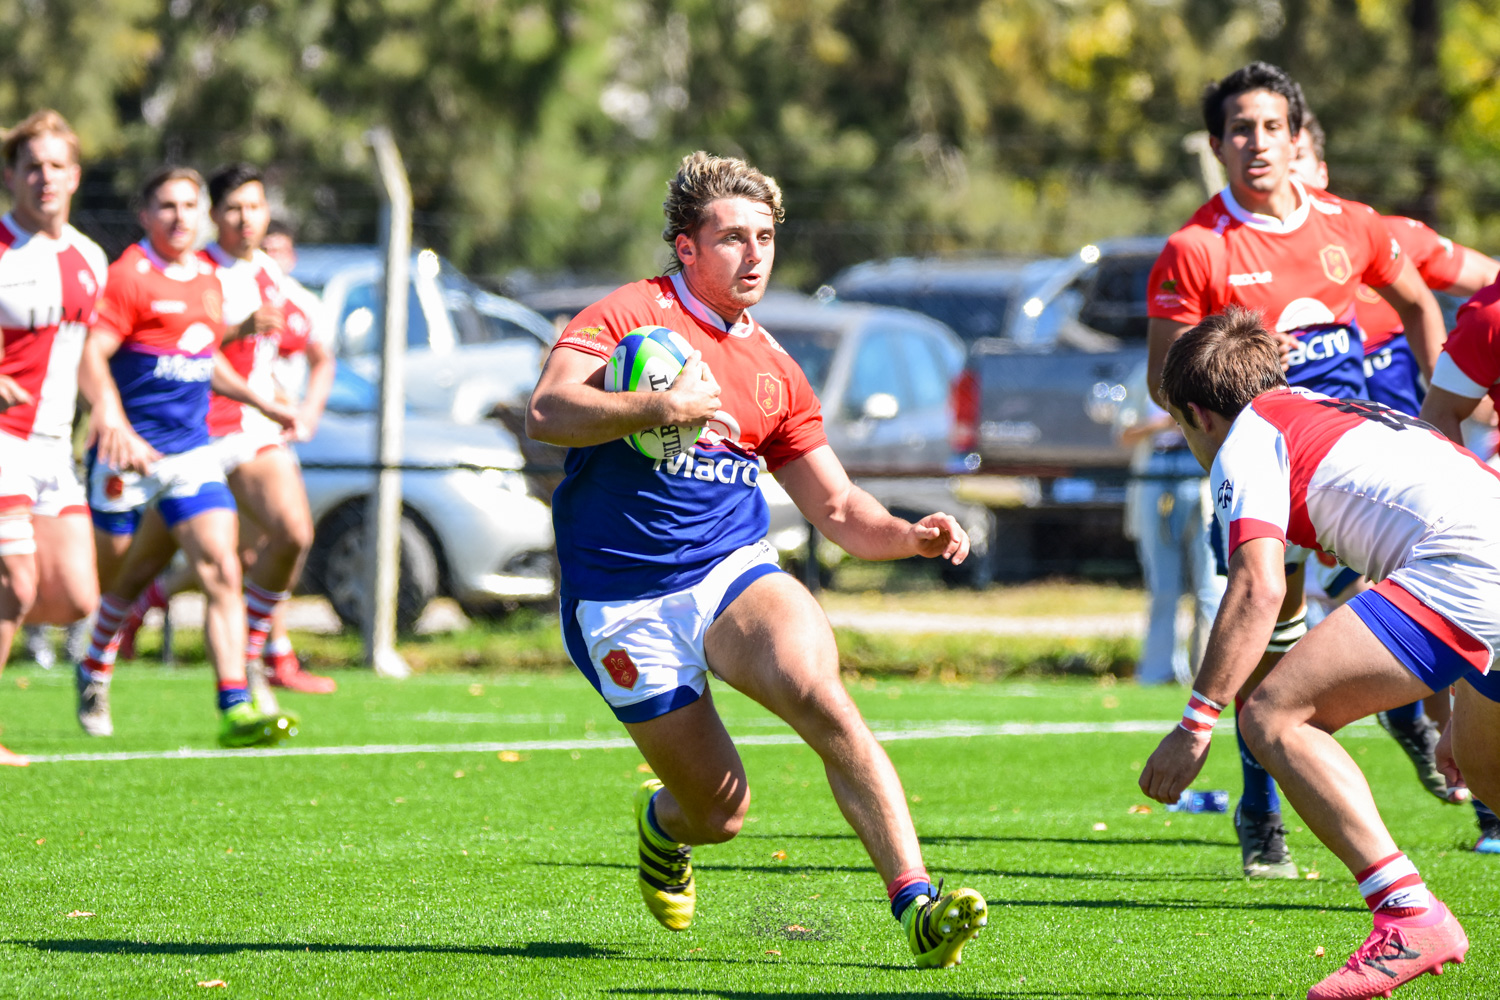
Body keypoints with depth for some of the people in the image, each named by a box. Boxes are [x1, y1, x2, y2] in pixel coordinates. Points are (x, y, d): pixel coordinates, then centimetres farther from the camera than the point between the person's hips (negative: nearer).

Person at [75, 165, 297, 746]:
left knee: (222, 572, -10)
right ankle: (93, 671, 37)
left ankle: (235, 709, -16)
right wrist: (115, 425, -34)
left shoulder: (207, 277, 13)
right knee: (111, 577, 7)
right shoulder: (129, 277, -11)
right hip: (129, 452, -5)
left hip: (191, 452, 5)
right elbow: (91, 357, -20)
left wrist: (261, 402, 28)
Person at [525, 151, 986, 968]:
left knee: (821, 697, -29)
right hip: (624, 604, -3)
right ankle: (662, 821, 39)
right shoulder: (630, 315, -4)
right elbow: (547, 413, -20)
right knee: (721, 814, -1)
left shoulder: (774, 372, 12)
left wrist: (909, 535, -4)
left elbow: (837, 508, 16)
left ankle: (917, 906, -33)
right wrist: (662, 405, -32)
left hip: (733, 573, 3)